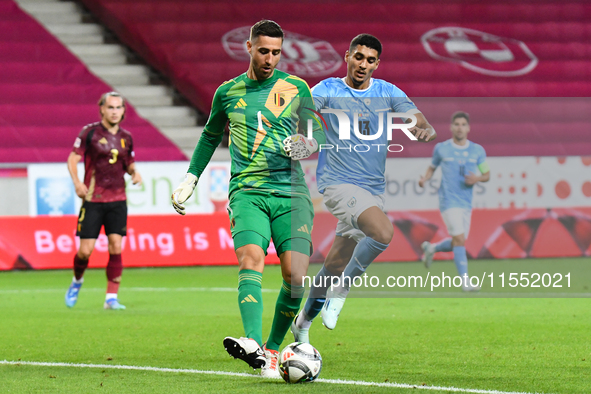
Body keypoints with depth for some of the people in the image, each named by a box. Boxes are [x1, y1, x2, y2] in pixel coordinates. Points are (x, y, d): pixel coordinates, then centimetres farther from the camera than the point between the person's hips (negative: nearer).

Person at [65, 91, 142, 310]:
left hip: (117, 200, 3)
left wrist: (135, 173, -1)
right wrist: (77, 182, -18)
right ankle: (77, 281, 27)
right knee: (85, 250, -5)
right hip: (92, 200, -3)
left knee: (116, 247, -8)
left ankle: (111, 298, -3)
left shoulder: (126, 137, 9)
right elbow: (73, 159, -2)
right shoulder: (89, 132, -3)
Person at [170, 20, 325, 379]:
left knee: (295, 273, -12)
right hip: (247, 191, 0)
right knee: (251, 259, -25)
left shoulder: (296, 88, 11)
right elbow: (211, 136, 29)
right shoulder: (229, 92, 13)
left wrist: (306, 145, -7)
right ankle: (253, 344, -42)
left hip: (291, 192, 1)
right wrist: (190, 180, 27)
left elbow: (317, 135, 16)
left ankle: (272, 349, 7)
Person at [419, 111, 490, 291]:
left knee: (457, 243, 12)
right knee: (460, 240, -16)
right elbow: (432, 167, 15)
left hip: (466, 202, 5)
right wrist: (424, 178, -6)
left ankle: (431, 248, 41)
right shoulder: (441, 148, 0)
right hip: (449, 201, -4)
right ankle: (465, 281, -14)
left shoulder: (477, 151, 5)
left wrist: (477, 179, -10)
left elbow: (487, 175, 12)